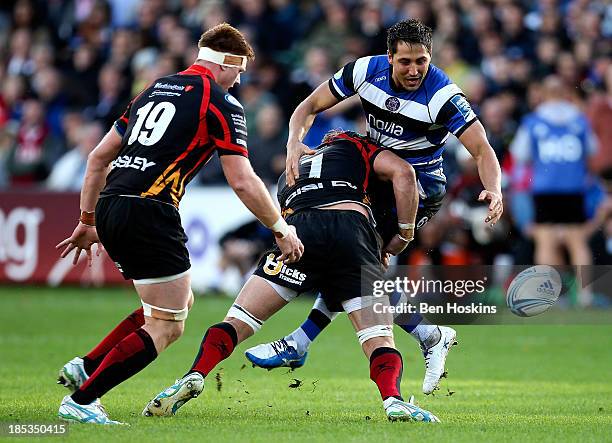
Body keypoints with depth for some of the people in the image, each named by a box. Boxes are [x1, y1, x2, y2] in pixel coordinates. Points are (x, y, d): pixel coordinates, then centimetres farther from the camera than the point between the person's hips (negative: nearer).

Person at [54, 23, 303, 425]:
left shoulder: (156, 90, 21)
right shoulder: (221, 103, -1)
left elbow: (99, 157, 23)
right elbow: (243, 182, -7)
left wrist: (88, 221, 29)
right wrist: (282, 229, 5)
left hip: (109, 209, 8)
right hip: (149, 213, -8)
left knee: (181, 301, 22)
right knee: (168, 326, 1)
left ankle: (85, 367, 17)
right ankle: (81, 401, -6)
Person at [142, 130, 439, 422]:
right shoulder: (355, 145, 32)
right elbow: (403, 172, 14)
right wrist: (404, 236, 21)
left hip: (298, 228, 2)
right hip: (354, 231, -2)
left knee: (237, 321, 5)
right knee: (380, 341, 2)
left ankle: (195, 377, -18)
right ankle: (392, 399, -26)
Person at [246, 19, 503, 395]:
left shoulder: (443, 96, -24)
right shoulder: (366, 70, -11)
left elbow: (483, 151, -24)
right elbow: (310, 107, -2)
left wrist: (493, 191, -44)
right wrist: (295, 142, -22)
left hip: (420, 188, -7)